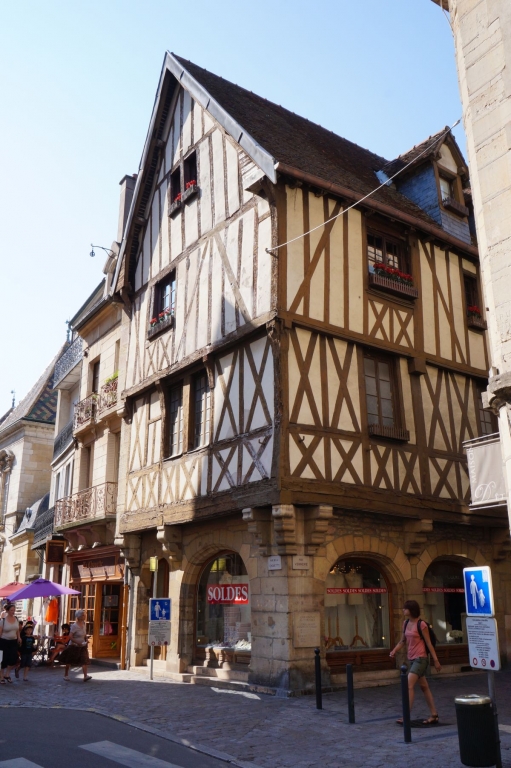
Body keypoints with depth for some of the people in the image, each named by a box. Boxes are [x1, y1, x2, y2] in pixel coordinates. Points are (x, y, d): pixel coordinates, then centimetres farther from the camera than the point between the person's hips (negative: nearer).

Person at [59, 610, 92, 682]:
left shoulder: (84, 624, 3)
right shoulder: (74, 626, -18)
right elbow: (70, 637, -22)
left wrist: (86, 641, 3)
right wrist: (78, 643, -26)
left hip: (82, 646, 5)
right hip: (74, 646, -5)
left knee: (84, 660, -11)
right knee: (69, 661, 10)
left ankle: (85, 676, -18)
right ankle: (66, 675, 29)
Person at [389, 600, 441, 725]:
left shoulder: (421, 625, -14)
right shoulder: (405, 623, 6)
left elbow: (429, 643, -9)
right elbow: (403, 641, 14)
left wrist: (436, 660, -7)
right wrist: (394, 650, -3)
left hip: (420, 659, -8)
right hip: (412, 659, 8)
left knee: (409, 685, -14)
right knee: (424, 687, 14)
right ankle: (434, 715, 23)